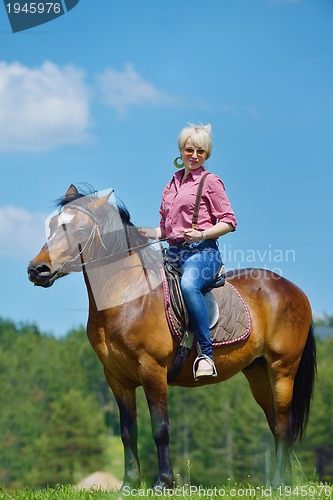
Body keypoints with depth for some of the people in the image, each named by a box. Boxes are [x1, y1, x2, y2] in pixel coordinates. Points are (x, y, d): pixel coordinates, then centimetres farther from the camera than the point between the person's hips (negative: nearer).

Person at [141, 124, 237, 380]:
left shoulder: (210, 182, 3)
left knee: (189, 285, -38)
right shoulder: (173, 184, 21)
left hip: (201, 251, -7)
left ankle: (207, 355, -37)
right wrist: (150, 233, 4)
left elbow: (229, 221, -2)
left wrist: (202, 234, -17)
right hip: (174, 252, 7)